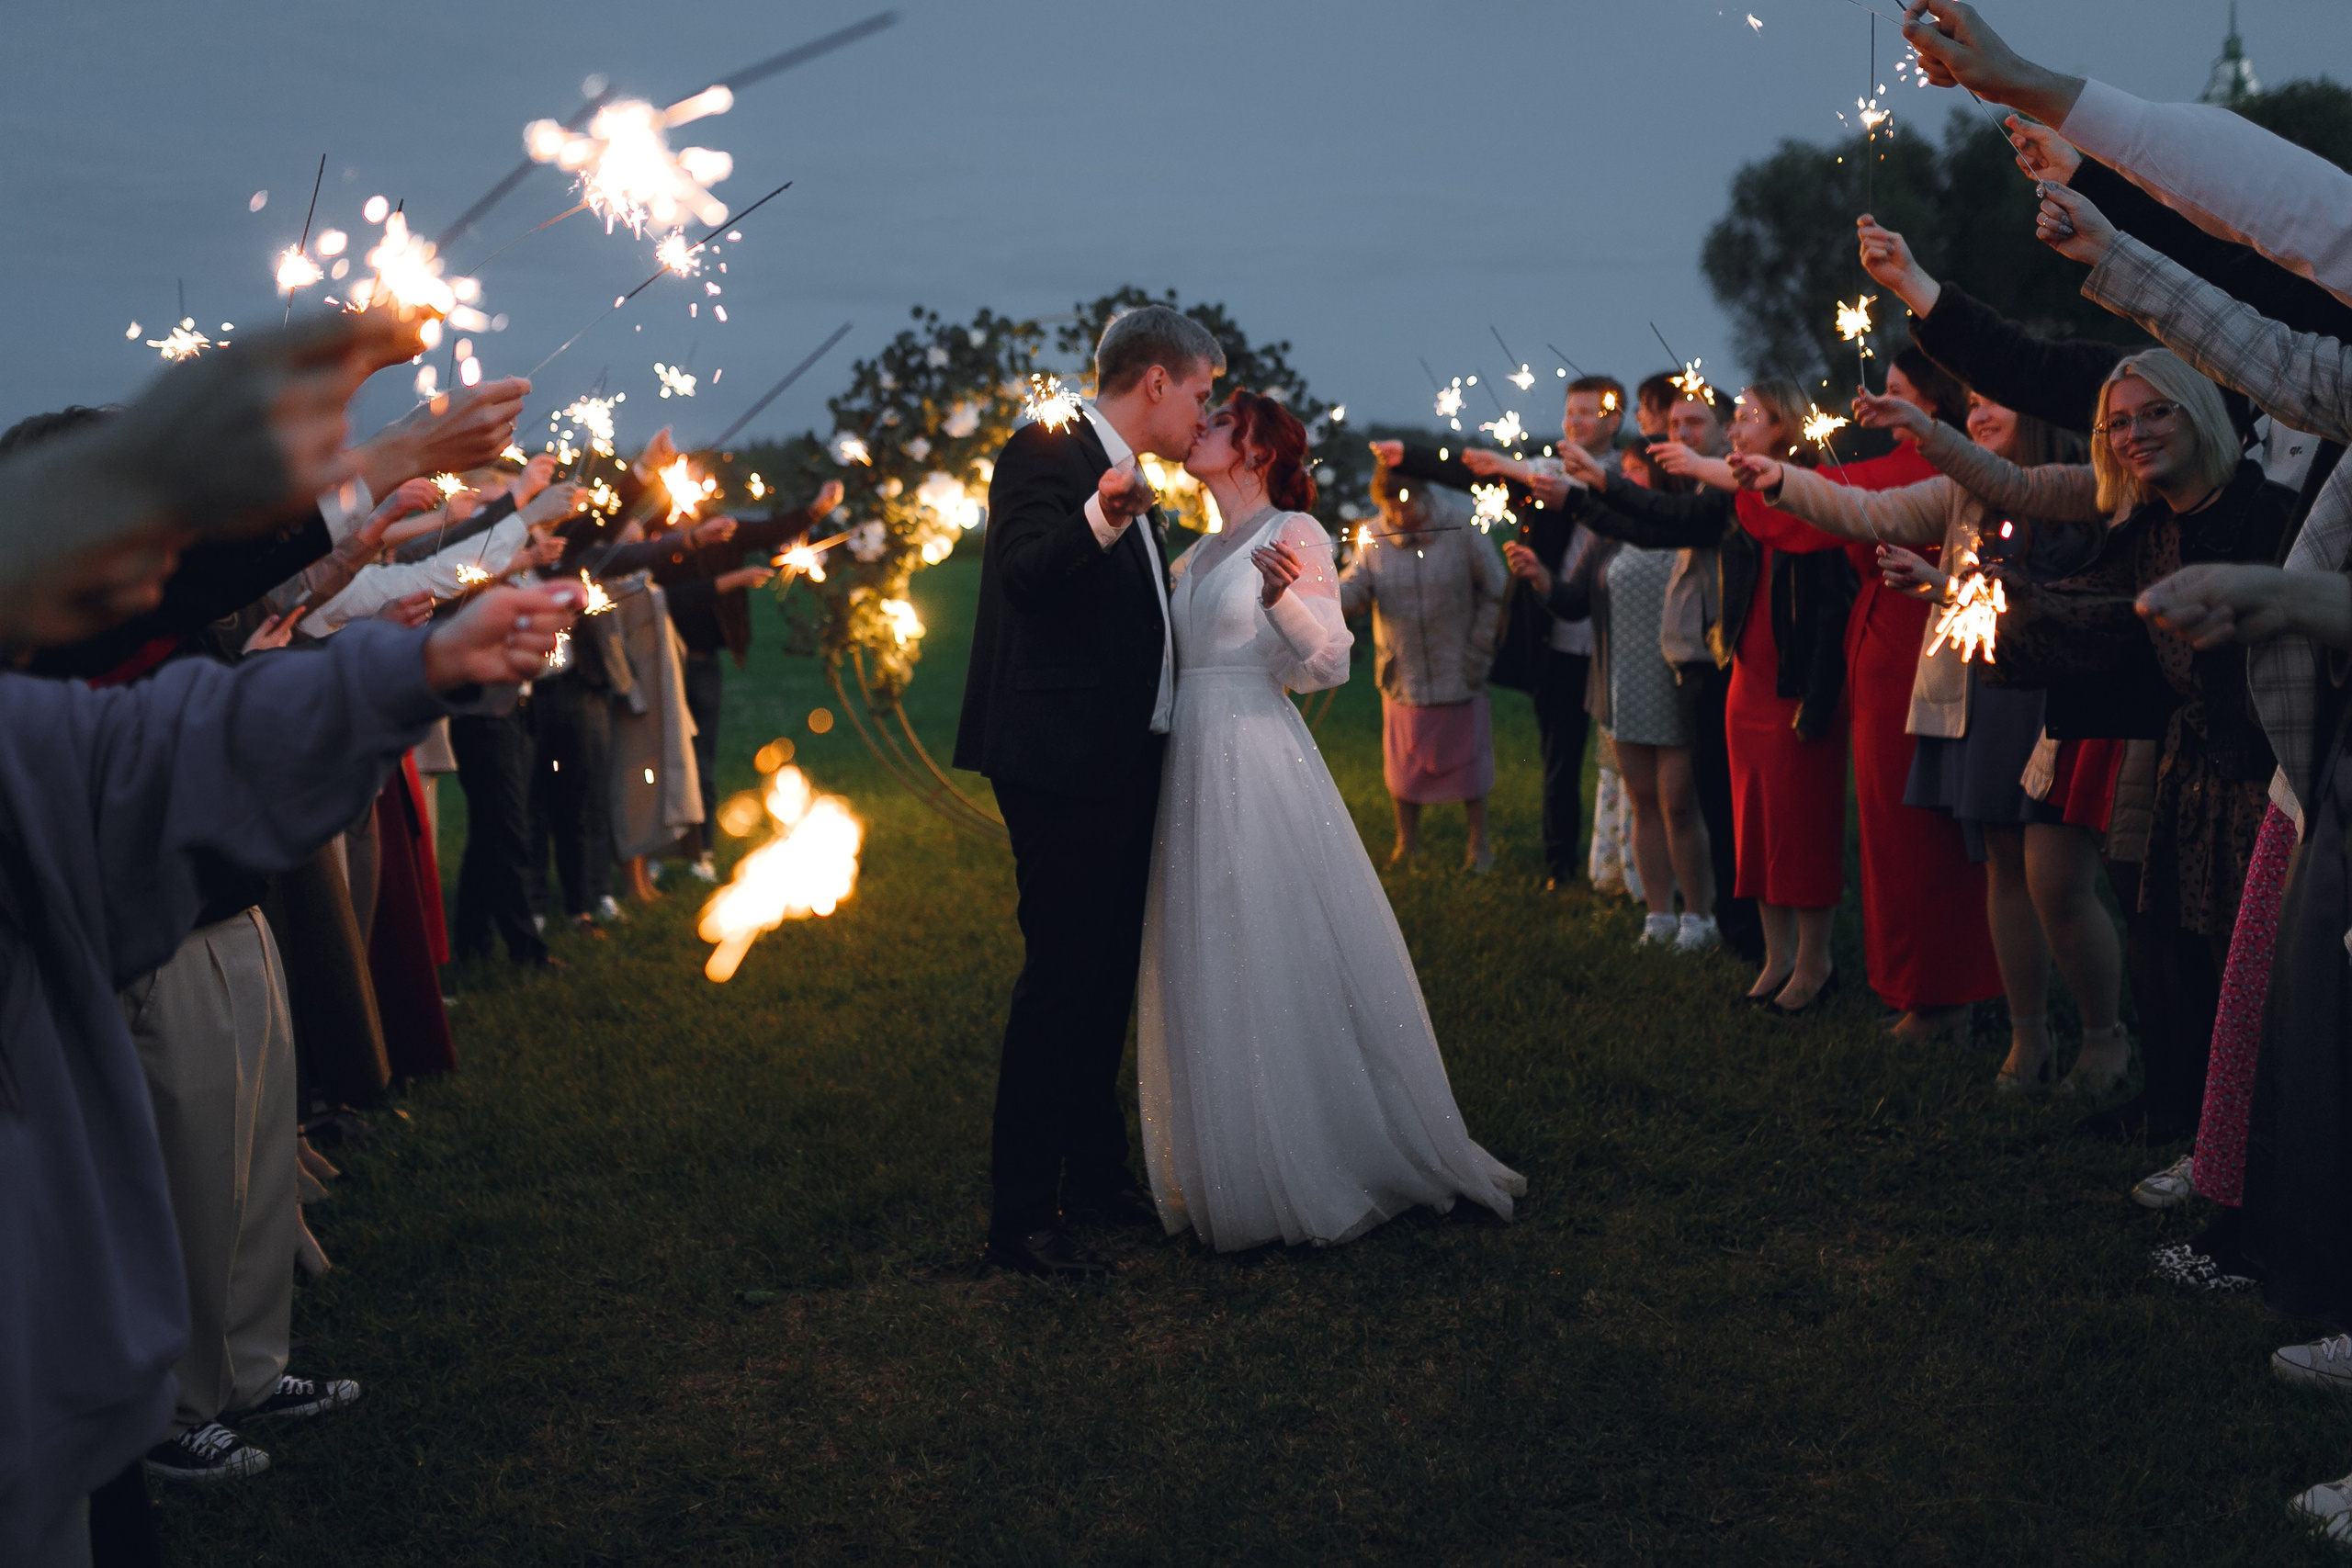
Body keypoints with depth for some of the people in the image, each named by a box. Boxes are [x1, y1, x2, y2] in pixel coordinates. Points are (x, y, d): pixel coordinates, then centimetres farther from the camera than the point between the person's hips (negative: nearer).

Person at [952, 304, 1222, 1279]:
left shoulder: (1127, 479, 16)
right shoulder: (1045, 454, -13)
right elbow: (1027, 574, -31)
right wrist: (1100, 521, -47)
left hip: (1123, 767, 10)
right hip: (1062, 764, -10)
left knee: (1109, 974, 18)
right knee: (1062, 978, -6)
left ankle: (1095, 1170, 33)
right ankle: (1019, 1216, 1)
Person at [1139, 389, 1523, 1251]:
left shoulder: (1294, 533, -3)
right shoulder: (1197, 555, 18)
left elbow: (1329, 663, -9)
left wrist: (1283, 596, -25)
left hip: (1261, 767, -7)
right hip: (1194, 768, 7)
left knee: (1280, 962, -5)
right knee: (1208, 969, 8)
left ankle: (1315, 1172, 5)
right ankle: (1231, 1171, 18)